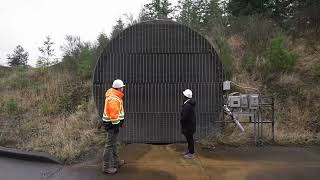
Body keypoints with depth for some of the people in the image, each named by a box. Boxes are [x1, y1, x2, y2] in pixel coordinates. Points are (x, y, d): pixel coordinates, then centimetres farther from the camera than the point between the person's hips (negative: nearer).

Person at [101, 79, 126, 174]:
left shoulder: (114, 95, 9)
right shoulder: (114, 99, -24)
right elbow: (114, 114, -25)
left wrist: (121, 121, 21)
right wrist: (116, 126, -20)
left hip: (114, 122, 11)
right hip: (112, 124, -11)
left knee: (114, 143, 20)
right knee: (110, 144, -2)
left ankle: (116, 161, 35)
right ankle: (106, 167, 9)